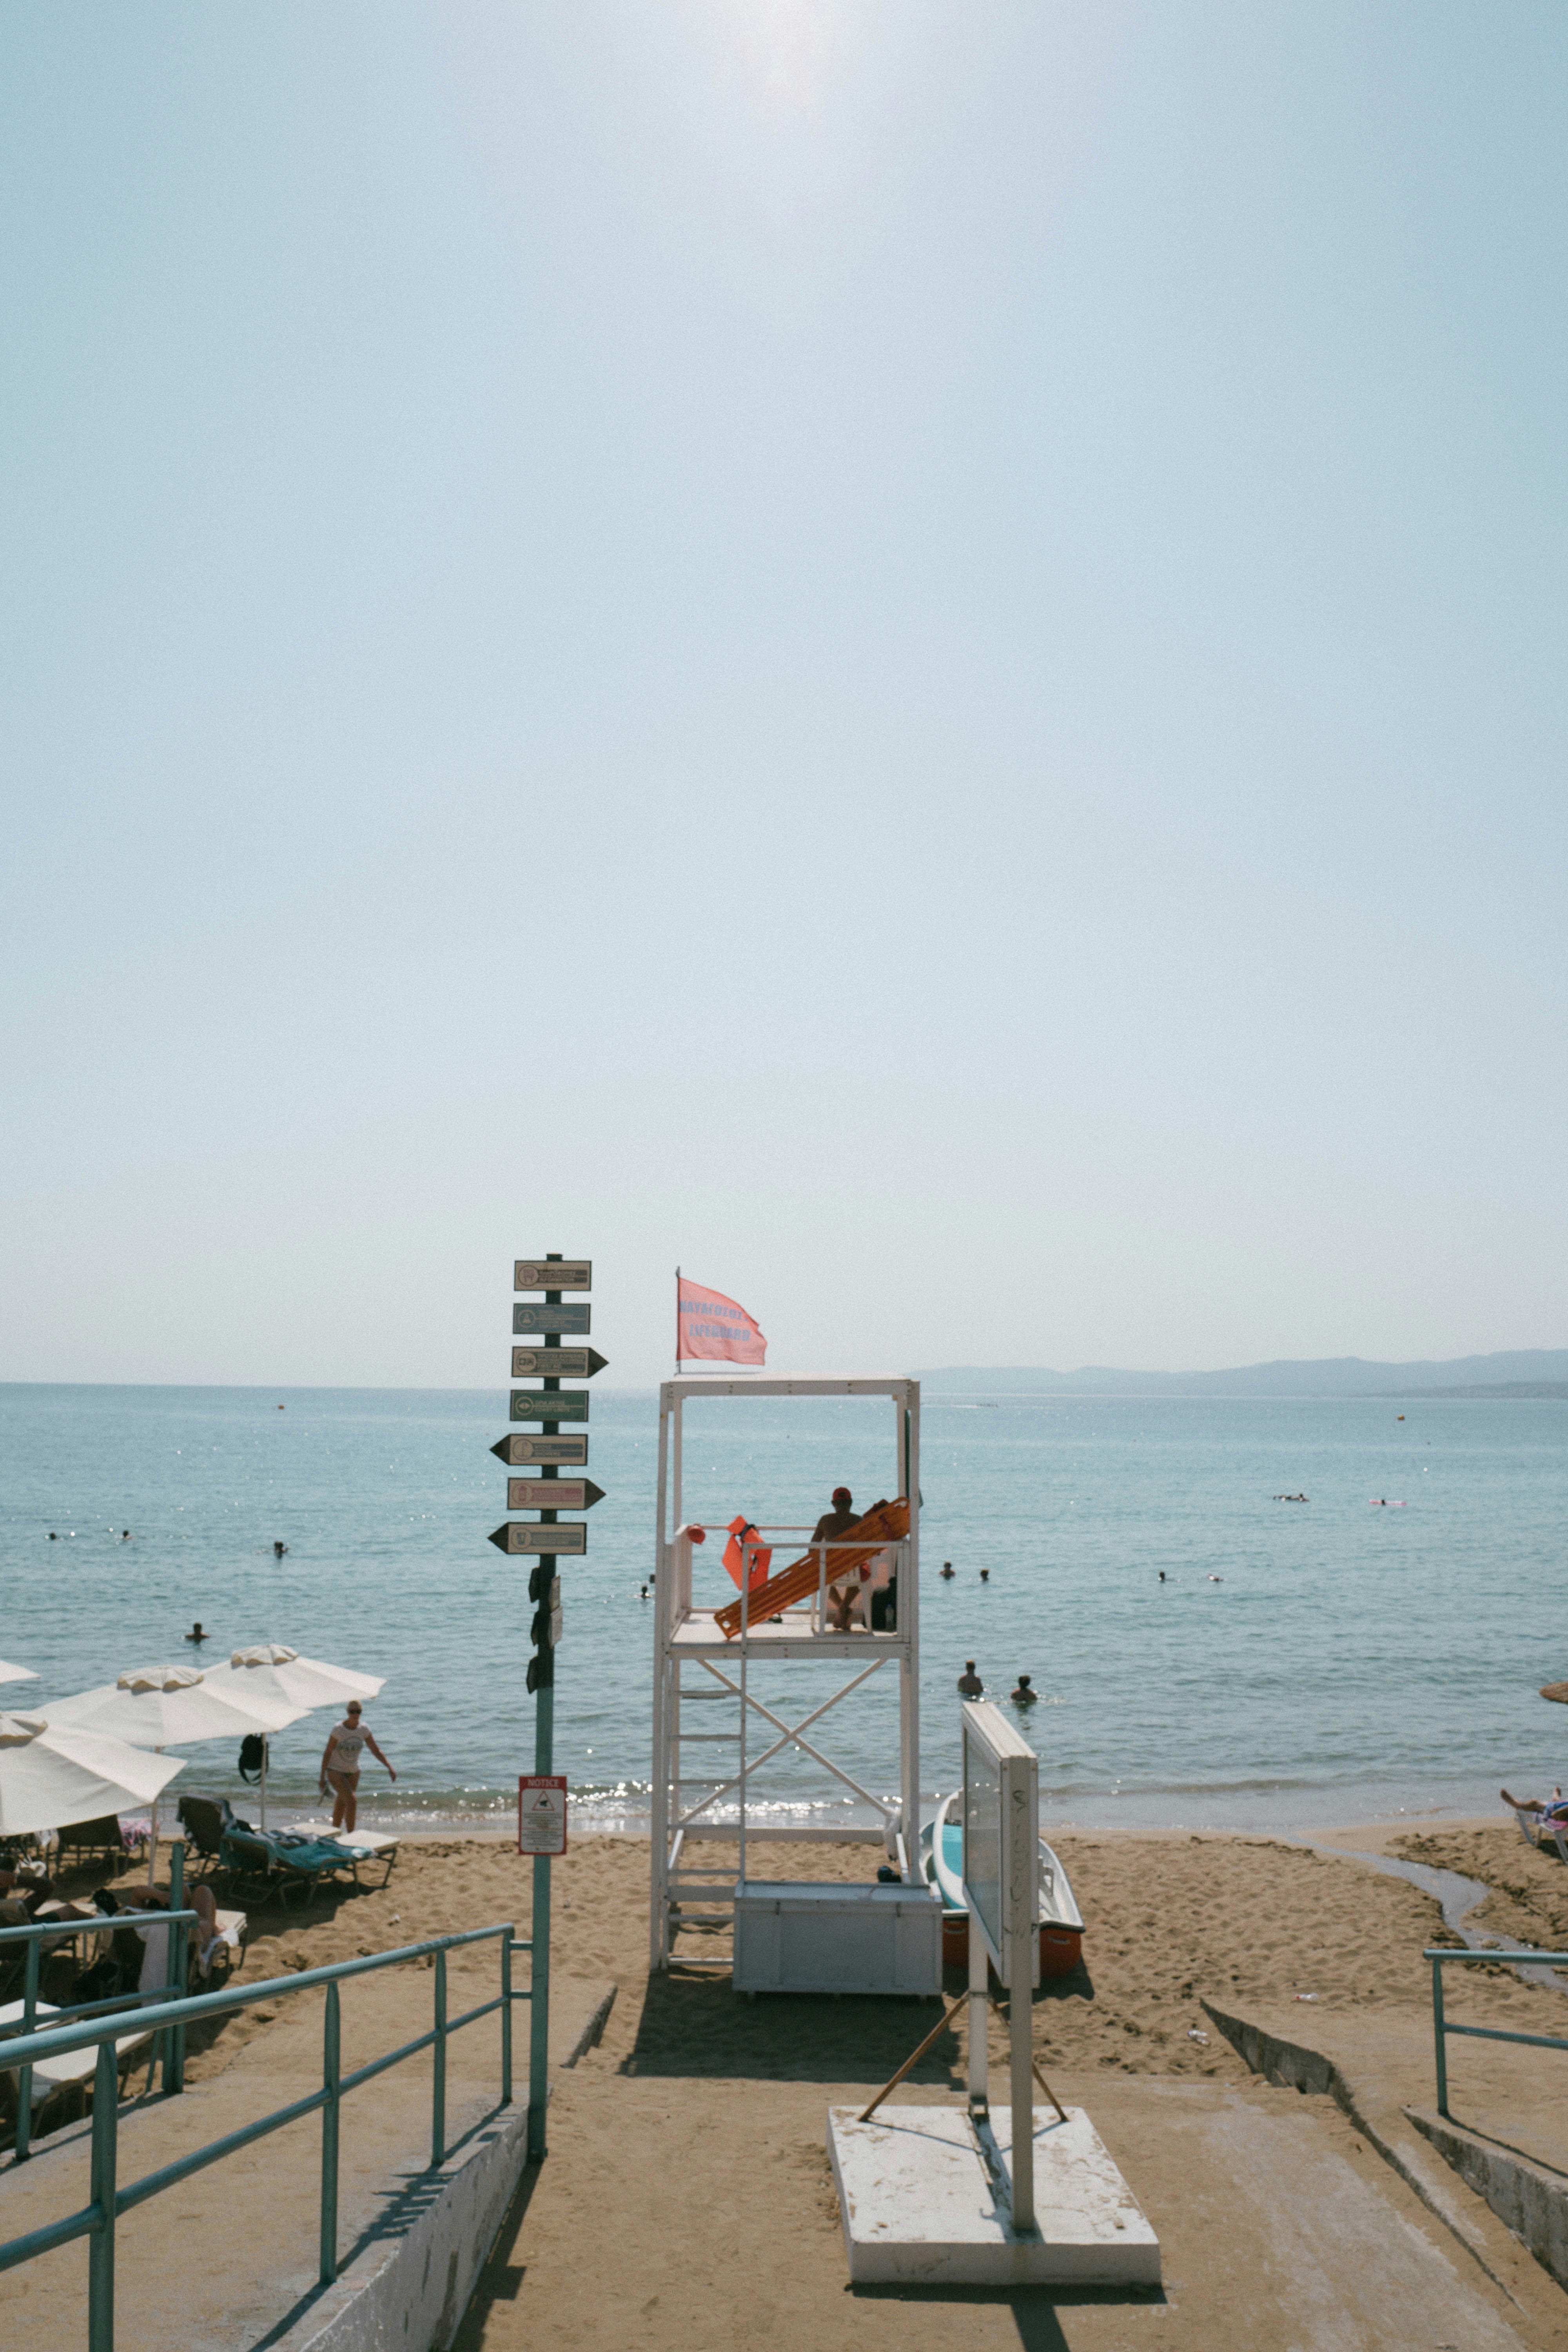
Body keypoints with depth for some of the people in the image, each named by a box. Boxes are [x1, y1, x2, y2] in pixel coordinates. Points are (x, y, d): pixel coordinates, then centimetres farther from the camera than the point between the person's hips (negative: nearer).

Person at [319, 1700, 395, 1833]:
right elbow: (327, 1753, -13)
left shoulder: (364, 1729, -7)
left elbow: (376, 1751, -2)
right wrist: (322, 1777, -13)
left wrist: (390, 1768, -11)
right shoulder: (338, 1729, -19)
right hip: (335, 1771, -5)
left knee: (341, 1807, 13)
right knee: (352, 1800, -22)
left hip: (353, 1772, 5)